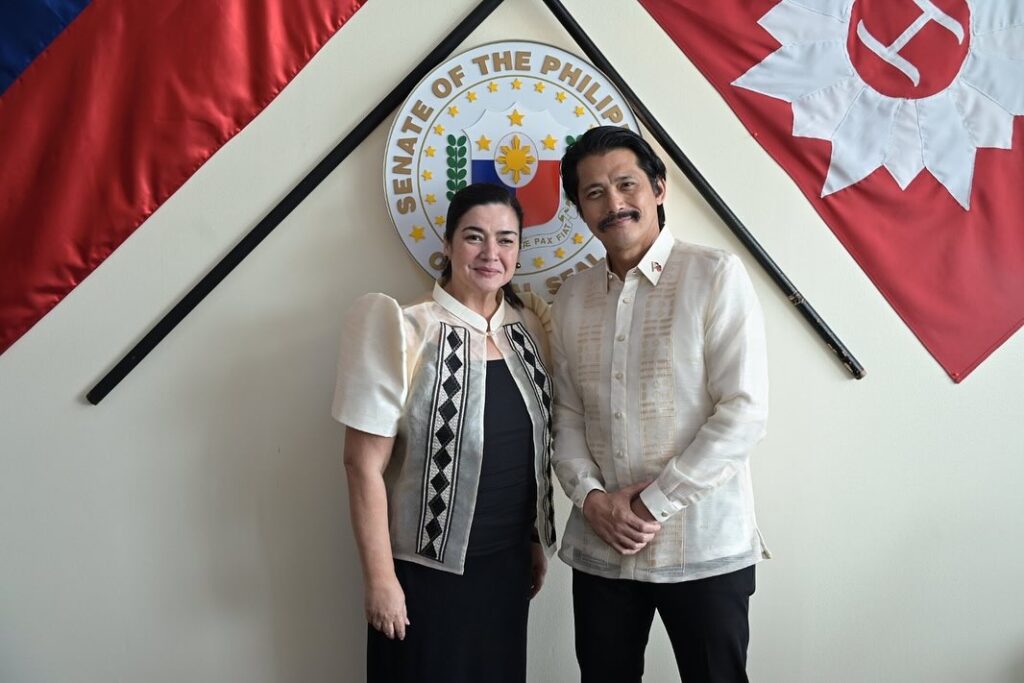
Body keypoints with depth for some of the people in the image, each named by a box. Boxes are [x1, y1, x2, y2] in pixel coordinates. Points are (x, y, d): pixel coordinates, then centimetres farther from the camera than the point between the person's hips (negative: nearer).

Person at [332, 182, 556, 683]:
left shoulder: (529, 331, 1)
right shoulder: (405, 331, -16)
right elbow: (364, 465, -15)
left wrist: (538, 540, 13)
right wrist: (380, 577, -13)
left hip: (508, 562, 5)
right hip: (427, 568, -5)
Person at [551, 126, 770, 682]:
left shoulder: (716, 276, -7)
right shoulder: (571, 297, 8)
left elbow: (744, 412, -13)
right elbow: (567, 416, 10)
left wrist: (654, 504, -13)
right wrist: (590, 497, -7)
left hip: (703, 548, -4)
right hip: (599, 548, 4)